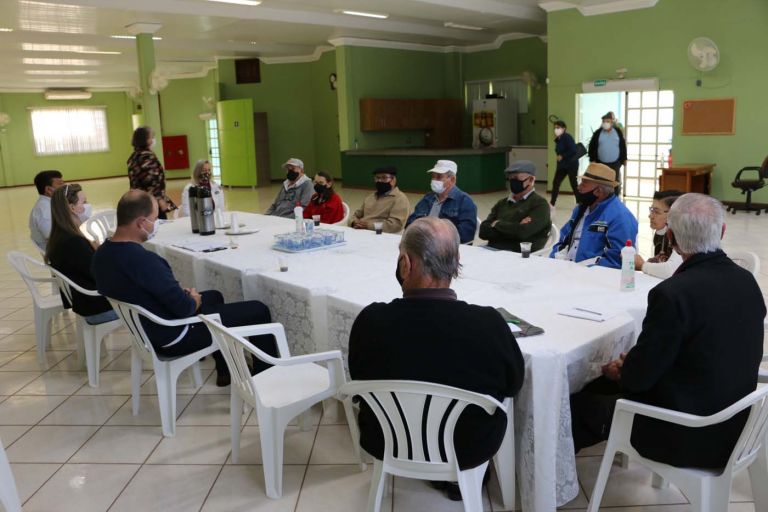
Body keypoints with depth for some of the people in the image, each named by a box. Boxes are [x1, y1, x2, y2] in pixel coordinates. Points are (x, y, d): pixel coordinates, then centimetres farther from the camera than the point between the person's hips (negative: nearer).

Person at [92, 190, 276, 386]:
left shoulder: (102, 254, -5)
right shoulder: (143, 260, -33)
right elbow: (184, 308, -27)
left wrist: (180, 293, 4)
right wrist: (194, 301, -5)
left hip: (145, 328, 9)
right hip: (172, 337, -9)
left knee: (213, 296, 31)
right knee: (258, 310, 0)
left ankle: (225, 370, 38)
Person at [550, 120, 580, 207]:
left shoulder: (567, 137, -15)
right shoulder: (558, 139, 9)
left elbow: (573, 150, -24)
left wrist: (562, 156, -17)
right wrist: (559, 156, -3)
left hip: (571, 164, -8)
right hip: (562, 165, 8)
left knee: (574, 184, -1)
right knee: (555, 183, 2)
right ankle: (552, 203, 8)